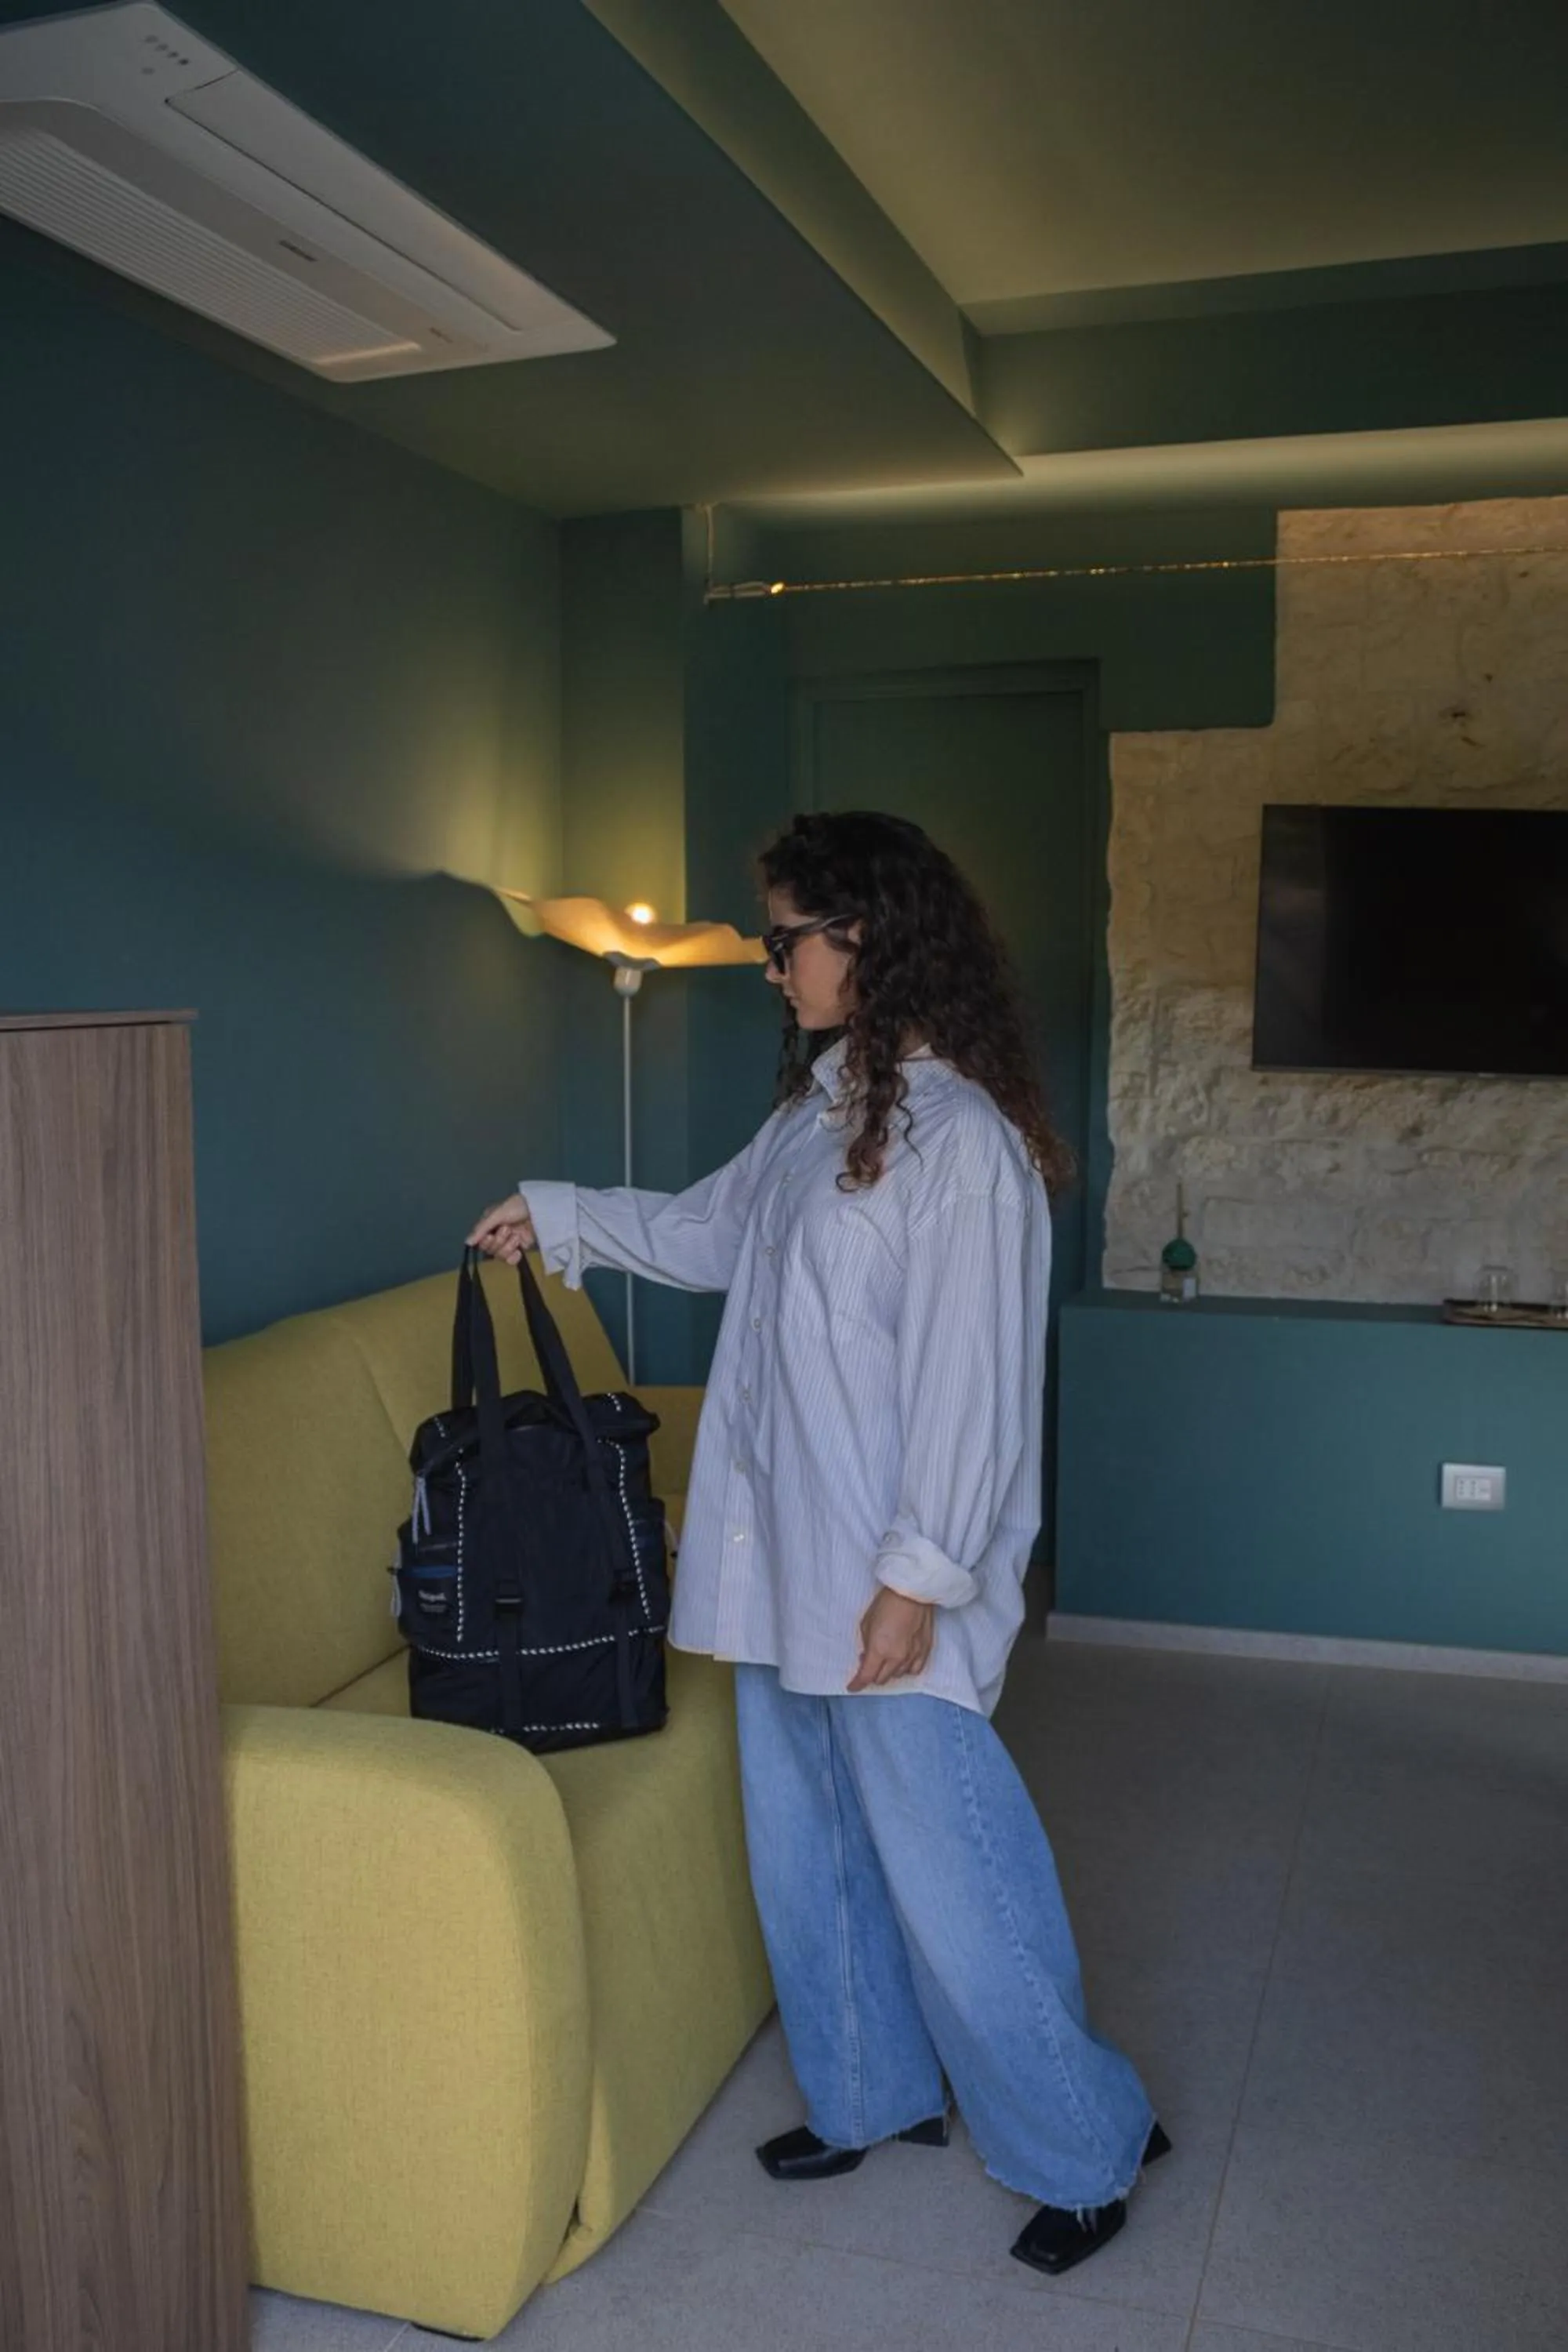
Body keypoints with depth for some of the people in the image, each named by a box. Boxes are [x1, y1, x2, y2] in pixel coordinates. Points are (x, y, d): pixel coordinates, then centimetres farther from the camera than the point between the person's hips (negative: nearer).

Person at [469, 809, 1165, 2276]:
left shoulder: (963, 1139, -19)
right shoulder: (815, 1110, 9)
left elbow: (970, 1382, -20)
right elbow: (712, 1232, 27)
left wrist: (918, 1578, -20)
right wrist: (558, 1217, 30)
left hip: (889, 1584, -9)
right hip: (782, 1556, 9)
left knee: (948, 1874, 2)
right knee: (805, 1850, 19)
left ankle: (1084, 2146, 24)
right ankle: (872, 2096, 40)